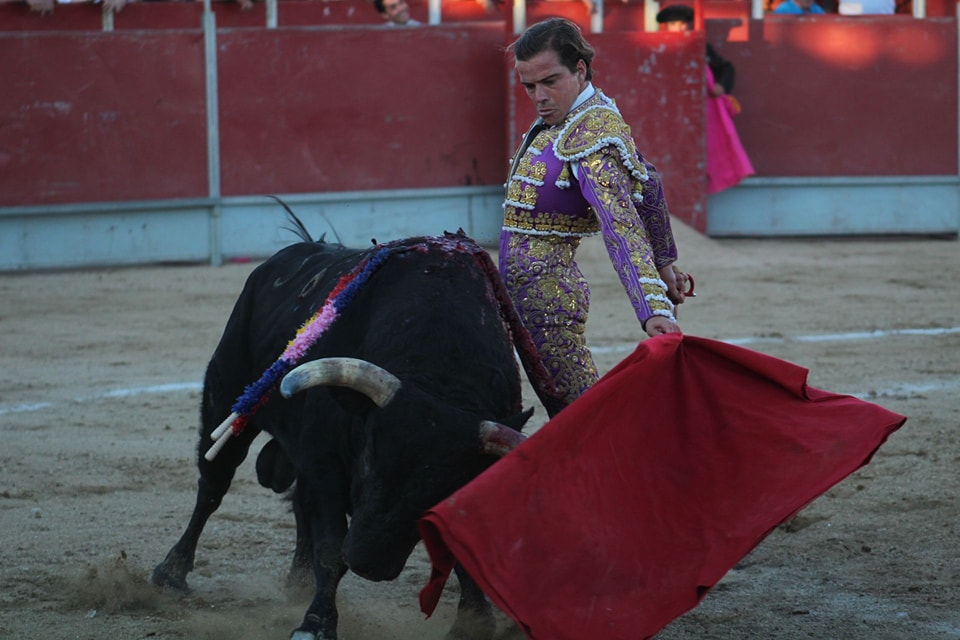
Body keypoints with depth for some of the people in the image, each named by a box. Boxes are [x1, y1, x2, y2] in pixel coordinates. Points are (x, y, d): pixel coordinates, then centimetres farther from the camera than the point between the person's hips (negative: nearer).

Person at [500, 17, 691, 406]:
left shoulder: (591, 137, -21)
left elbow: (621, 224, -34)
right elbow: (647, 182, 22)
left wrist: (654, 309, -44)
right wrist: (665, 263, 28)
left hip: (543, 298, -10)